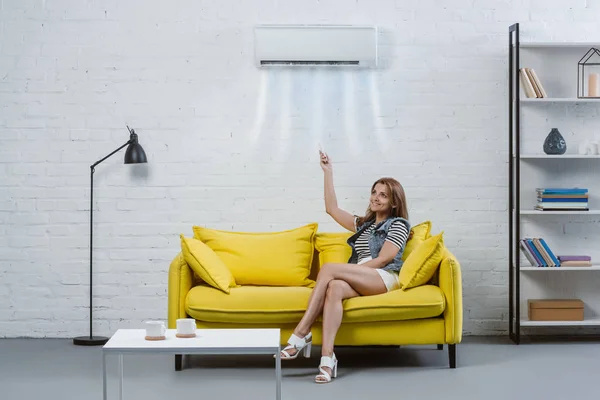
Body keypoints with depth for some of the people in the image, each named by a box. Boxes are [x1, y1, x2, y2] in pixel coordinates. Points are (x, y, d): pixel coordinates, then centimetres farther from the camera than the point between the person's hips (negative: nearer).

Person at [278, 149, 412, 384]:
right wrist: (328, 172, 20)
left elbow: (383, 259, -3)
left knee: (328, 269, -29)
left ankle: (301, 334, -33)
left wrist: (353, 271, -11)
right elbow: (332, 209, 24)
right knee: (334, 288, -34)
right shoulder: (363, 224, 31)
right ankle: (327, 358, -50)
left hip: (384, 278, -5)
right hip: (361, 280, 5)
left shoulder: (399, 224, 10)